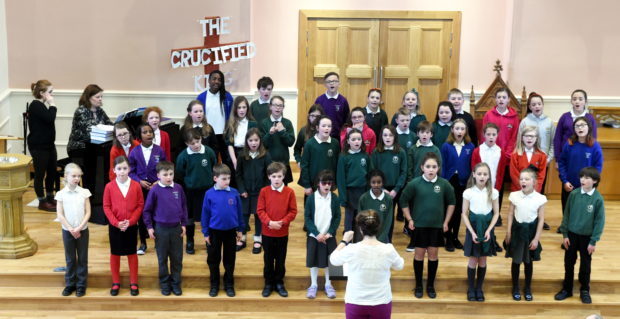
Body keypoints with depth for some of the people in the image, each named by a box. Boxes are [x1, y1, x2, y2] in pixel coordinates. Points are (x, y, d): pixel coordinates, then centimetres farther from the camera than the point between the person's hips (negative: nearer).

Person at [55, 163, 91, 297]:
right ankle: (70, 284, 22)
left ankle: (81, 285, 15)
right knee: (70, 259, 10)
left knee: (82, 258, 6)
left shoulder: (84, 192, -4)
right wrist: (71, 229, -12)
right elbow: (60, 215, -6)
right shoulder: (61, 194, -5)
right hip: (67, 230, 0)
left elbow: (88, 212, -5)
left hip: (82, 230, 0)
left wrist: (79, 228, -14)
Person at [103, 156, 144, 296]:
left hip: (131, 225, 0)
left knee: (132, 253, 9)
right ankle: (116, 283, 22)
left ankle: (133, 283, 20)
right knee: (115, 254, 10)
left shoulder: (136, 185, -6)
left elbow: (140, 205, -4)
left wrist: (130, 221, -13)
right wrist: (116, 223, -14)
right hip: (114, 226, 0)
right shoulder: (109, 186, -6)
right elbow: (106, 207, -5)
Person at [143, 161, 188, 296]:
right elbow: (147, 210, -2)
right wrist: (149, 227, -4)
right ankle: (164, 283, 23)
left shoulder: (178, 188, -2)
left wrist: (184, 224, 6)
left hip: (176, 228, 2)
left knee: (177, 258, 9)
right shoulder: (155, 190, -10)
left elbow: (184, 207, 7)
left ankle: (176, 283, 22)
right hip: (161, 229, -2)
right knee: (162, 258, 10)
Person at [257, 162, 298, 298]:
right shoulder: (264, 191, -5)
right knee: (268, 259, 11)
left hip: (283, 233, 0)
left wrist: (282, 222, -16)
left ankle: (279, 283, 25)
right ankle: (268, 283, 23)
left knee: (281, 259, 11)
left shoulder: (289, 192, -6)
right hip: (267, 232, 0)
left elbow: (293, 211, -4)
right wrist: (269, 222, -19)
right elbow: (260, 210, -5)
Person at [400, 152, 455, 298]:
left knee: (433, 254, 9)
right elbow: (404, 201, 0)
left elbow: (451, 202, 8)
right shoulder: (415, 183, -12)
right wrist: (409, 219, -2)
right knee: (419, 254, 7)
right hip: (419, 225, -1)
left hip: (437, 226, 1)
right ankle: (418, 285, 21)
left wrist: (446, 221, 6)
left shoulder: (444, 184, -7)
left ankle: (430, 285, 23)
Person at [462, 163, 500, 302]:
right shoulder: (468, 192, -8)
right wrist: (472, 232, -13)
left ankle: (479, 288, 22)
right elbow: (464, 214, -5)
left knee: (483, 261, 10)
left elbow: (496, 213, 0)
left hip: (487, 229, 1)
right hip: (473, 228, -1)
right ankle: (471, 289, 17)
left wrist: (488, 230, -11)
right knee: (473, 261, 4)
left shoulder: (493, 192, -5)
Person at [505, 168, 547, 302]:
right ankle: (515, 288, 25)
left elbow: (541, 219, -7)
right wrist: (508, 233, -1)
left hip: (530, 231, -1)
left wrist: (536, 238, -7)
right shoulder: (514, 196, -8)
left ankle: (528, 288, 29)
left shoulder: (540, 198, -12)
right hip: (517, 230, 1)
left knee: (528, 262, 12)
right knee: (516, 261, 10)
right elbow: (510, 215, 0)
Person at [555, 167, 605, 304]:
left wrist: (593, 241, -9)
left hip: (587, 237, -2)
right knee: (569, 263, 13)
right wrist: (565, 234, -2)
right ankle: (567, 289, 29)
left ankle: (585, 290, 32)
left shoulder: (598, 198, -14)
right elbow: (566, 215, -1)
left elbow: (599, 221, -9)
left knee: (585, 265, 13)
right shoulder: (574, 194, -9)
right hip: (572, 234, 2)